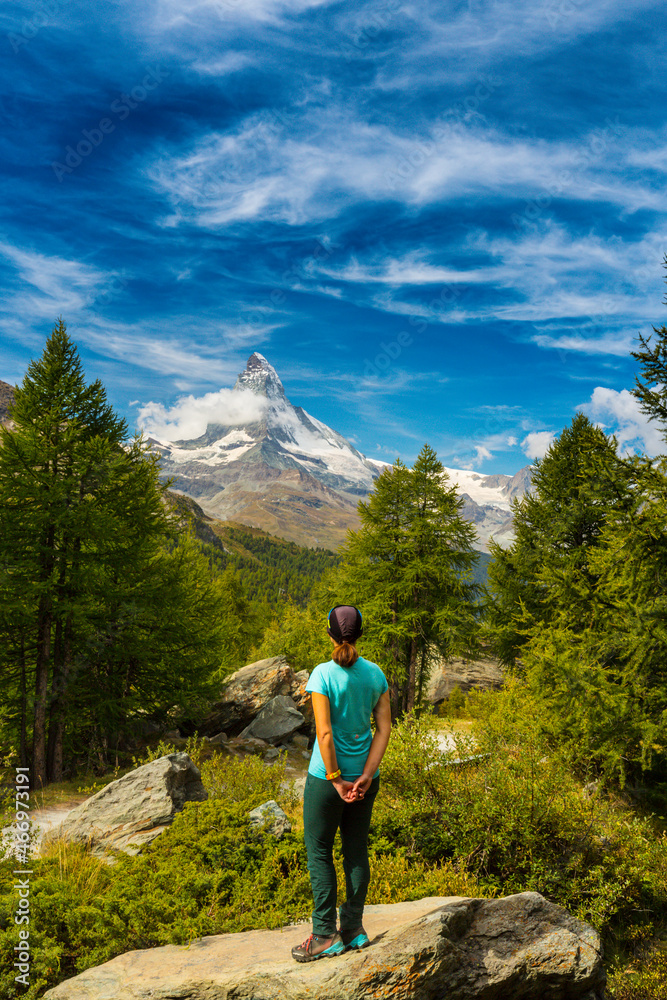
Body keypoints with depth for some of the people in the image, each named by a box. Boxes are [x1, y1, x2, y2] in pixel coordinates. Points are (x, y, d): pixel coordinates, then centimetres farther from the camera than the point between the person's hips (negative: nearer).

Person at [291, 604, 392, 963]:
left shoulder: (323, 674, -16)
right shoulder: (376, 674, -1)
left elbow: (325, 733, -19)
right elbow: (384, 729, -3)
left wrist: (336, 780, -12)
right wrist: (366, 776, -5)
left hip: (326, 777, -5)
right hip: (365, 775, 5)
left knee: (318, 851, 9)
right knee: (357, 850, 15)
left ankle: (326, 934, 14)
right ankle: (354, 929, 25)